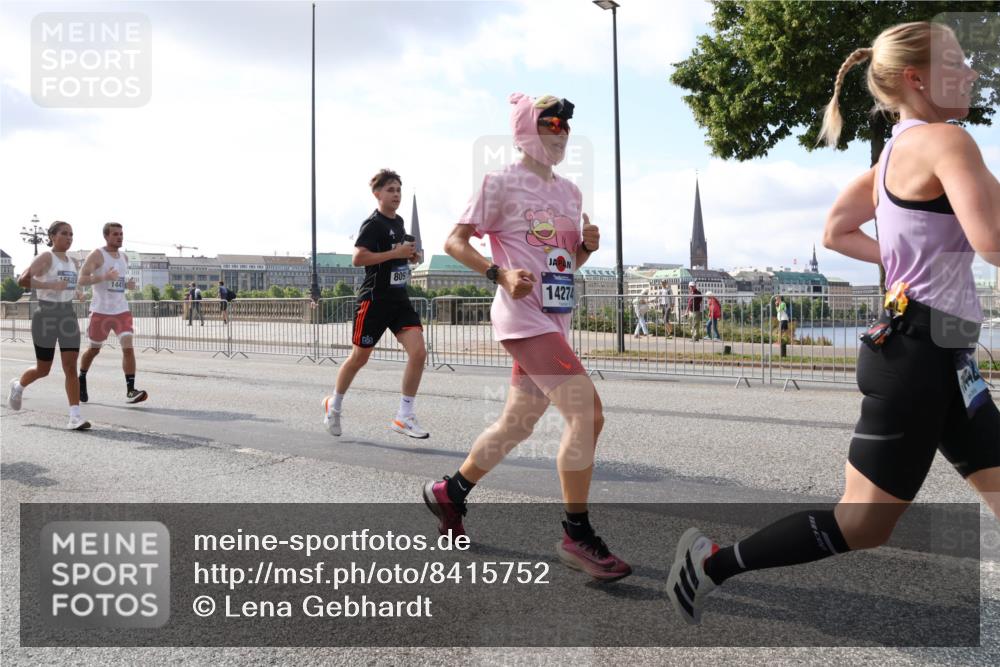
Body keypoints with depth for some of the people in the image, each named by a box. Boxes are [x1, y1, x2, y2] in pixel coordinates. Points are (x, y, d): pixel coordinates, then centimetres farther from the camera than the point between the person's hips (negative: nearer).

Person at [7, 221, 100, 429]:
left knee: (71, 367, -6)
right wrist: (51, 285, -26)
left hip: (69, 315, 5)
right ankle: (18, 385, 42)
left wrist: (76, 290, 11)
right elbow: (22, 280, -20)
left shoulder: (73, 263, 13)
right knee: (43, 369, 8)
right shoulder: (46, 258, -8)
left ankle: (75, 416, -9)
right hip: (46, 315, -5)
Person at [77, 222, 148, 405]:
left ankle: (130, 391, -14)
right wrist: (104, 276, -29)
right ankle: (81, 380, 38)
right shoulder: (97, 255, -7)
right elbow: (81, 279, -16)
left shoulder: (124, 257, 13)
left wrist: (127, 284, 5)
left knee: (128, 347, -12)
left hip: (122, 310, 4)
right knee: (94, 349, 11)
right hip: (100, 311, -4)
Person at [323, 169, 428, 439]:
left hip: (399, 298, 7)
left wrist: (410, 255, 8)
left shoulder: (399, 221, 13)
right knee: (359, 358, 7)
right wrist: (395, 253, -22)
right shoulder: (373, 224, -11)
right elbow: (358, 258, -22)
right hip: (374, 300, -7)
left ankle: (404, 416, -1)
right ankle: (334, 404, 32)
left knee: (418, 352, -10)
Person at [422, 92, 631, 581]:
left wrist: (587, 245, 2)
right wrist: (500, 273, -21)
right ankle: (577, 535, -6)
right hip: (523, 317, -8)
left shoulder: (569, 192, 18)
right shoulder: (501, 183, -4)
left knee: (517, 424, 13)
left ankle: (450, 492, 33)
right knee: (587, 413, -17)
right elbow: (455, 241, -6)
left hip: (555, 321, 8)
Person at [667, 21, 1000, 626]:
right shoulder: (945, 141, -13)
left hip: (939, 353, 10)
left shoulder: (898, 151, 14)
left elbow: (837, 231, 19)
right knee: (862, 526, 0)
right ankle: (713, 561, 11)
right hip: (918, 351, -10)